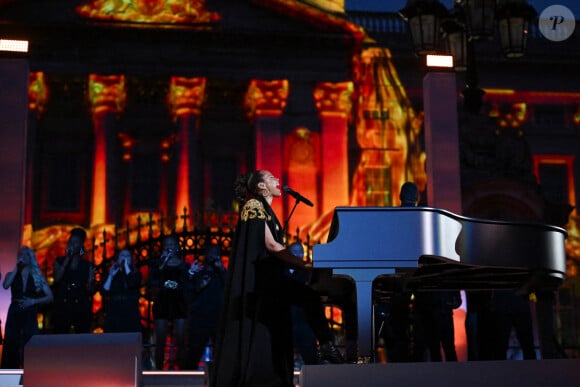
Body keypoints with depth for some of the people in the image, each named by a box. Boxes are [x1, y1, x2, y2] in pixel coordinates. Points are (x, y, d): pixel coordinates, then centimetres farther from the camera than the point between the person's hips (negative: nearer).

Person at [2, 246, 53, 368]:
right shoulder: (12, 275, 9)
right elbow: (5, 285, -15)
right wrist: (16, 267, -9)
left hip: (30, 315, -1)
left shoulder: (38, 276, 7)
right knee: (10, 345, -3)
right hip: (14, 314, 1)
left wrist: (33, 301, -10)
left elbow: (50, 297, 3)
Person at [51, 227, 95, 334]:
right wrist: (67, 258, -8)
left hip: (81, 308, 0)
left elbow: (91, 291, 6)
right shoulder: (59, 261, 10)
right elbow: (57, 278, -9)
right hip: (62, 307, 0)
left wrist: (90, 281, -16)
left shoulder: (87, 265, 8)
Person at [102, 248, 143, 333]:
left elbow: (132, 283, -15)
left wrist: (126, 265, -4)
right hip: (113, 316, 2)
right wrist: (110, 276, 0)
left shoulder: (136, 273, 9)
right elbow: (105, 293, 5)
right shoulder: (112, 274, 15)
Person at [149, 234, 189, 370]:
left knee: (180, 342, -2)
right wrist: (162, 265, -11)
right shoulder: (157, 264, 9)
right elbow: (152, 282, -5)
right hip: (161, 304, 0)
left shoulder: (184, 265, 10)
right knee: (160, 342, 0)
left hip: (179, 305, 0)